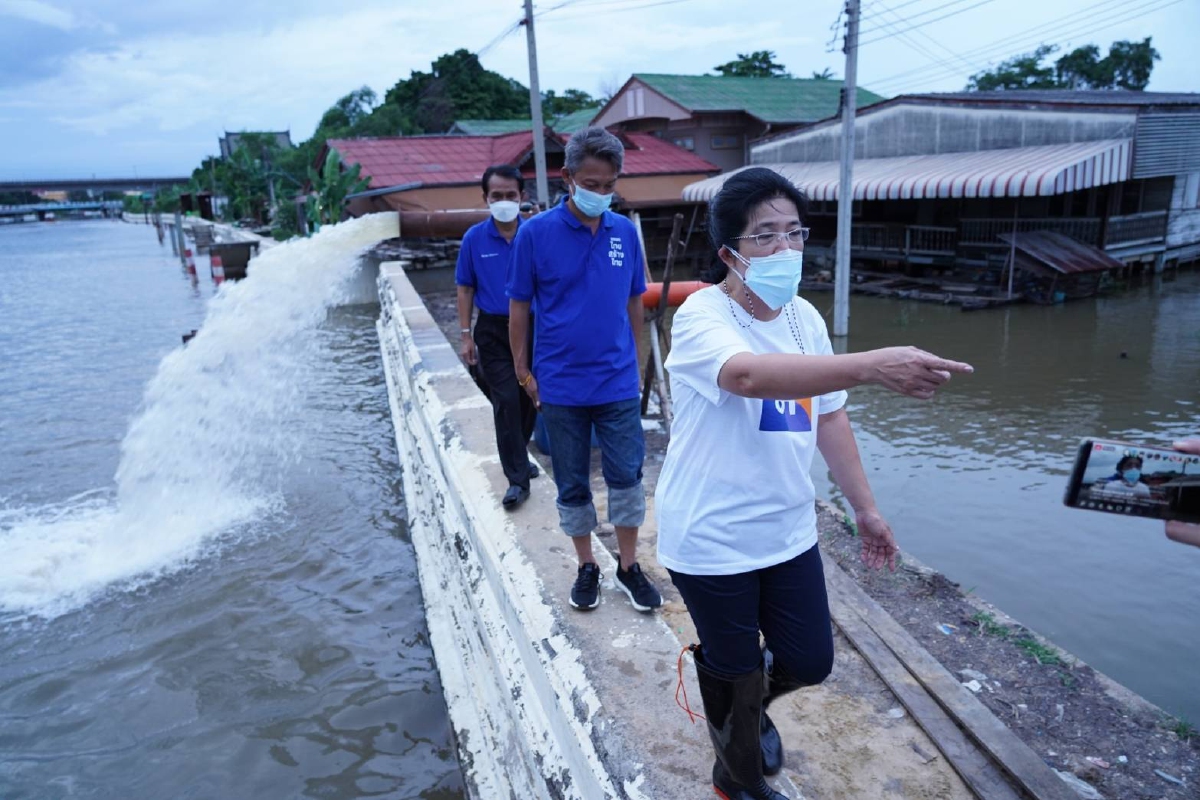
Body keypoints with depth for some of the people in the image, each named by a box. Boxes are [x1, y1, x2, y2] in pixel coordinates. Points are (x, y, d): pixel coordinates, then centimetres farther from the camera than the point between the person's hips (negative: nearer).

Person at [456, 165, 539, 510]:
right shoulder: (474, 238, -2)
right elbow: (465, 288, 3)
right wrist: (466, 336, 0)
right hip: (493, 330, -1)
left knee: (528, 399, 12)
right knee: (506, 401, -6)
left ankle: (517, 456, 35)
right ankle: (518, 479, -1)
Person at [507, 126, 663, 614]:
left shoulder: (625, 231, 1)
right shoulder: (535, 233, -7)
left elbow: (634, 301, 10)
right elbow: (519, 306, -1)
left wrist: (631, 360, 12)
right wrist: (523, 372, 0)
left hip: (619, 383, 2)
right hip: (561, 385, -1)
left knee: (627, 476, 5)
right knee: (572, 483, 11)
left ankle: (628, 566, 24)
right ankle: (587, 567, 29)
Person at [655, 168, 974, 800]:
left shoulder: (806, 319, 3)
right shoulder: (702, 317, -20)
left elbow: (829, 417, 11)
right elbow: (749, 373, -42)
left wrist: (864, 508, 13)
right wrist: (873, 365, -53)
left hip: (788, 532, 6)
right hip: (711, 540, -6)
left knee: (809, 662, 15)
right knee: (735, 672, 12)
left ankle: (750, 702, 49)